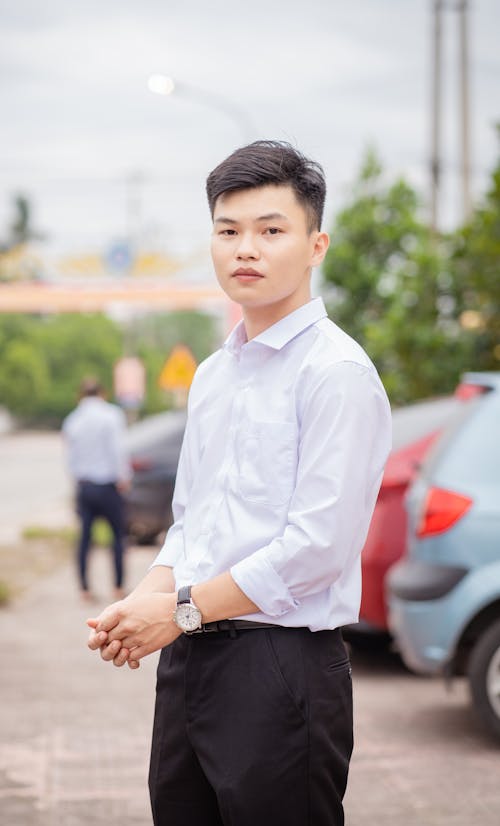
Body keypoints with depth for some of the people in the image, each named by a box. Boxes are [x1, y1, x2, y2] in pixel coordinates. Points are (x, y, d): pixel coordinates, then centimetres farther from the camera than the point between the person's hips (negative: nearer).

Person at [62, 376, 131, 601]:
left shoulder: (71, 421, 6)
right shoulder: (112, 415, -7)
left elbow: (71, 457, 6)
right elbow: (118, 450, -13)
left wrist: (78, 478, 14)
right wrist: (123, 477, -6)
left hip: (84, 485, 4)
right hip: (108, 484, -4)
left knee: (85, 536, 9)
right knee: (118, 535, 7)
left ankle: (84, 589, 8)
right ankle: (118, 587, 7)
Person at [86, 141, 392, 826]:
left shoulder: (337, 371, -10)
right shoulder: (212, 374, 16)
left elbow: (318, 545, -17)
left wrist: (183, 609, -11)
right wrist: (144, 603, 1)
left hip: (283, 665, -7)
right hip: (189, 663, 8)